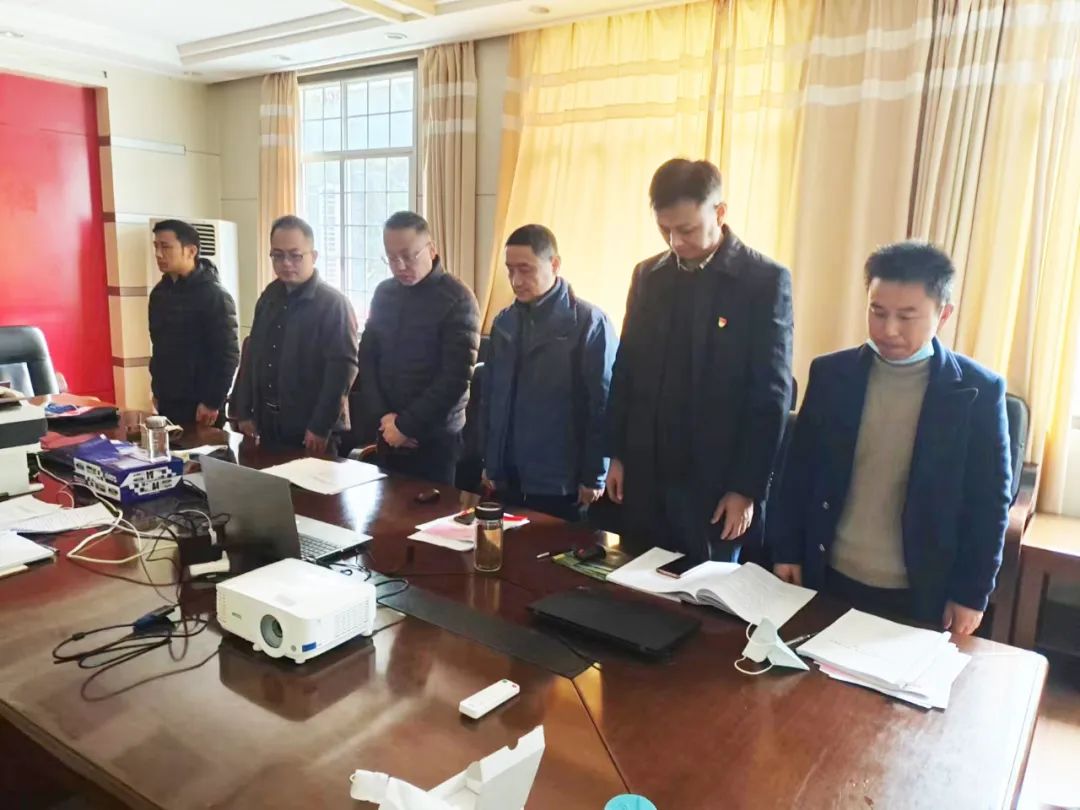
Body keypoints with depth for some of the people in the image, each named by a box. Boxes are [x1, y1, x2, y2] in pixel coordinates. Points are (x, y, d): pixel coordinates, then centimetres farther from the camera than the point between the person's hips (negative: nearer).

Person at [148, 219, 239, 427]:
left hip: (199, 405, -7)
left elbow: (228, 355, -16)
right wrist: (157, 390, 15)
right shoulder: (159, 293, 9)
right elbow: (159, 347, 17)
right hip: (166, 402, 7)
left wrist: (213, 403, -17)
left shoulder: (214, 295, -13)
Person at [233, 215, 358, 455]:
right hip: (267, 425, 7)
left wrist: (321, 427, -20)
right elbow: (252, 355, 14)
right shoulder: (269, 297, 9)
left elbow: (342, 367, -19)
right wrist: (245, 413, 9)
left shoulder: (333, 303, -13)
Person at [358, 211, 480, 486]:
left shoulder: (457, 300, -10)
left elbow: (456, 378, -15)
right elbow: (366, 358, 10)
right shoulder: (384, 293, 7)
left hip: (435, 437, -5)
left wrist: (406, 425, -12)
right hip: (388, 434, 5)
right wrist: (381, 416, -4)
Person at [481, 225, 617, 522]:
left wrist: (594, 476, -9)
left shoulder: (589, 322, -10)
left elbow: (603, 405, -10)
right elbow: (490, 395, 11)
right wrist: (489, 463, 11)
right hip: (507, 479, 5)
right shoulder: (503, 322, 7)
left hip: (562, 483, -5)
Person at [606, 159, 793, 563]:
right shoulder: (648, 275, 5)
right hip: (644, 472, 4)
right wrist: (617, 454, 9)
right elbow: (625, 370, 9)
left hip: (716, 479, -4)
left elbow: (771, 397, -9)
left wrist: (748, 487, -10)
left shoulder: (766, 280, -8)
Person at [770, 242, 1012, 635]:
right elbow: (799, 469, 2)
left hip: (922, 593, -2)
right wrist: (786, 552, 3)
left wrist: (971, 593, -4)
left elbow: (988, 503, -4)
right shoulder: (831, 373, -4)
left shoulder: (978, 391, -9)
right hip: (829, 578, 2)